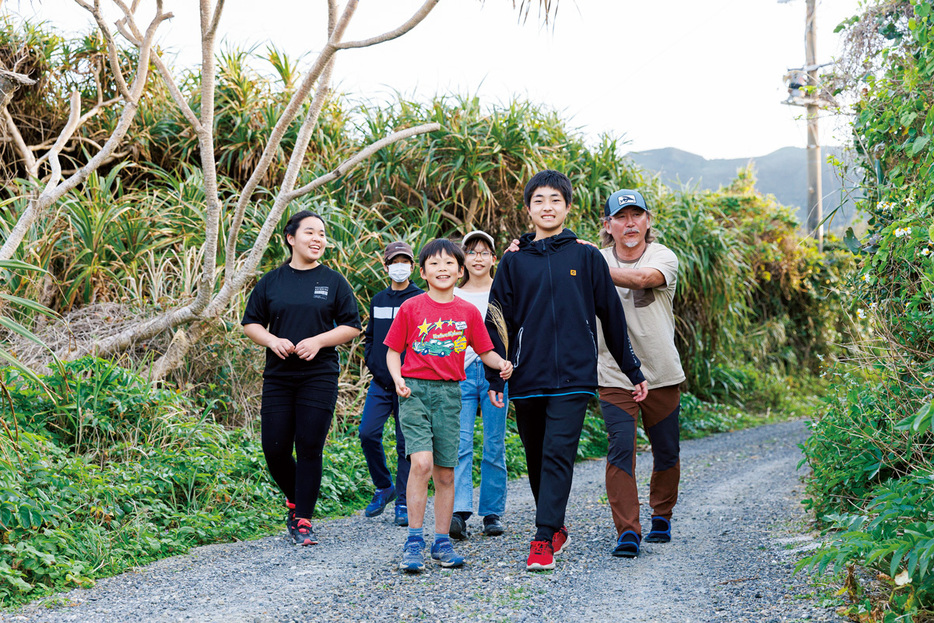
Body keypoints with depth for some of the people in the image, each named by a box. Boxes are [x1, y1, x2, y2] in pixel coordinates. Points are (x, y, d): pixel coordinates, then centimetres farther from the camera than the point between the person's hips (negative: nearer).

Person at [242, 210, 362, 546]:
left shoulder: (334, 282, 5)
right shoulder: (271, 281, 9)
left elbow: (352, 326, 4)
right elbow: (250, 323, 11)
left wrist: (318, 341, -11)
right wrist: (272, 341, -8)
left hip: (319, 376, -2)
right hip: (278, 377, 2)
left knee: (309, 448, -5)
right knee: (275, 448, 0)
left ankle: (303, 521, 4)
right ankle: (295, 500, 27)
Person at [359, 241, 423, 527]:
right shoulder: (378, 300, 13)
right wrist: (373, 366, 6)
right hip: (381, 382, 4)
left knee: (406, 443, -1)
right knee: (368, 433, -6)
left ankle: (403, 503, 7)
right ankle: (384, 488, 15)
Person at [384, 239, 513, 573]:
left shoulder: (468, 312, 8)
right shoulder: (411, 308, 2)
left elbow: (485, 351, 12)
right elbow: (393, 351, 7)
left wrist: (501, 364, -9)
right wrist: (398, 379, -11)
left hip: (449, 394, 3)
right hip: (415, 390, -3)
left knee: (445, 471, 6)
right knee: (421, 462, -18)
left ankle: (442, 543, 16)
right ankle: (413, 541, -11)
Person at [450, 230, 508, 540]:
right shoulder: (454, 296, 15)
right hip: (460, 373, 1)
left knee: (494, 446, 0)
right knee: (460, 444, -12)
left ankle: (493, 512, 9)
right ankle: (459, 512, -20)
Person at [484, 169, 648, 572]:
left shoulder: (586, 257, 6)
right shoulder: (514, 262, 8)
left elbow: (612, 316, 10)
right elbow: (497, 322, 8)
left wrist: (633, 371, 11)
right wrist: (494, 376, 1)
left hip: (574, 377, -2)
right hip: (527, 379, 2)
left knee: (558, 456, -12)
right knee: (537, 459, 11)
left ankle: (543, 541, -13)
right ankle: (556, 529, 28)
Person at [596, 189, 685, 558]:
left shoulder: (663, 257, -6)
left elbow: (644, 278, -28)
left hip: (662, 375, 1)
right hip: (615, 377, -1)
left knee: (666, 453, 11)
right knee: (621, 449, -13)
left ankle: (661, 517, 34)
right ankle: (627, 531, -9)